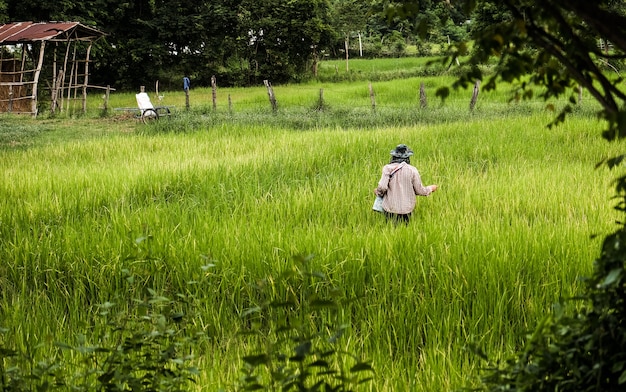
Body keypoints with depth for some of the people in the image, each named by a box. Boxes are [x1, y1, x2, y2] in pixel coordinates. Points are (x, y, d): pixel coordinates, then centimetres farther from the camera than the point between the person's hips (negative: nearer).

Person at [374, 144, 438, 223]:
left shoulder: (387, 168, -3)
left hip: (390, 209, 0)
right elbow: (420, 191, 2)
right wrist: (431, 188, 21)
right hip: (407, 210, 0)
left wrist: (377, 192, 10)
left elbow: (382, 187, -12)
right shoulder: (412, 170, -3)